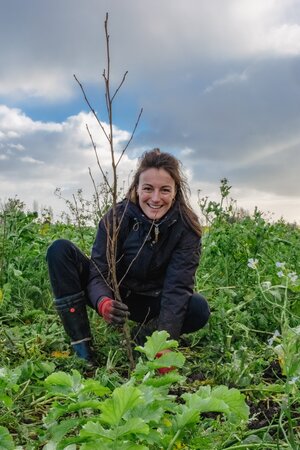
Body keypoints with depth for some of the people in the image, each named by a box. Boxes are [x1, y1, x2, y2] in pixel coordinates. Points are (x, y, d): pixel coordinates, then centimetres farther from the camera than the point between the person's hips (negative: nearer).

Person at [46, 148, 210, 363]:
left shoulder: (187, 227, -20)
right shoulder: (118, 217, -20)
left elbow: (177, 286, -28)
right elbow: (99, 273, -23)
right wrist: (103, 302, -47)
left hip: (152, 304, -1)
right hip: (114, 296, 1)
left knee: (199, 309, -31)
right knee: (60, 249, -21)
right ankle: (82, 345, -19)